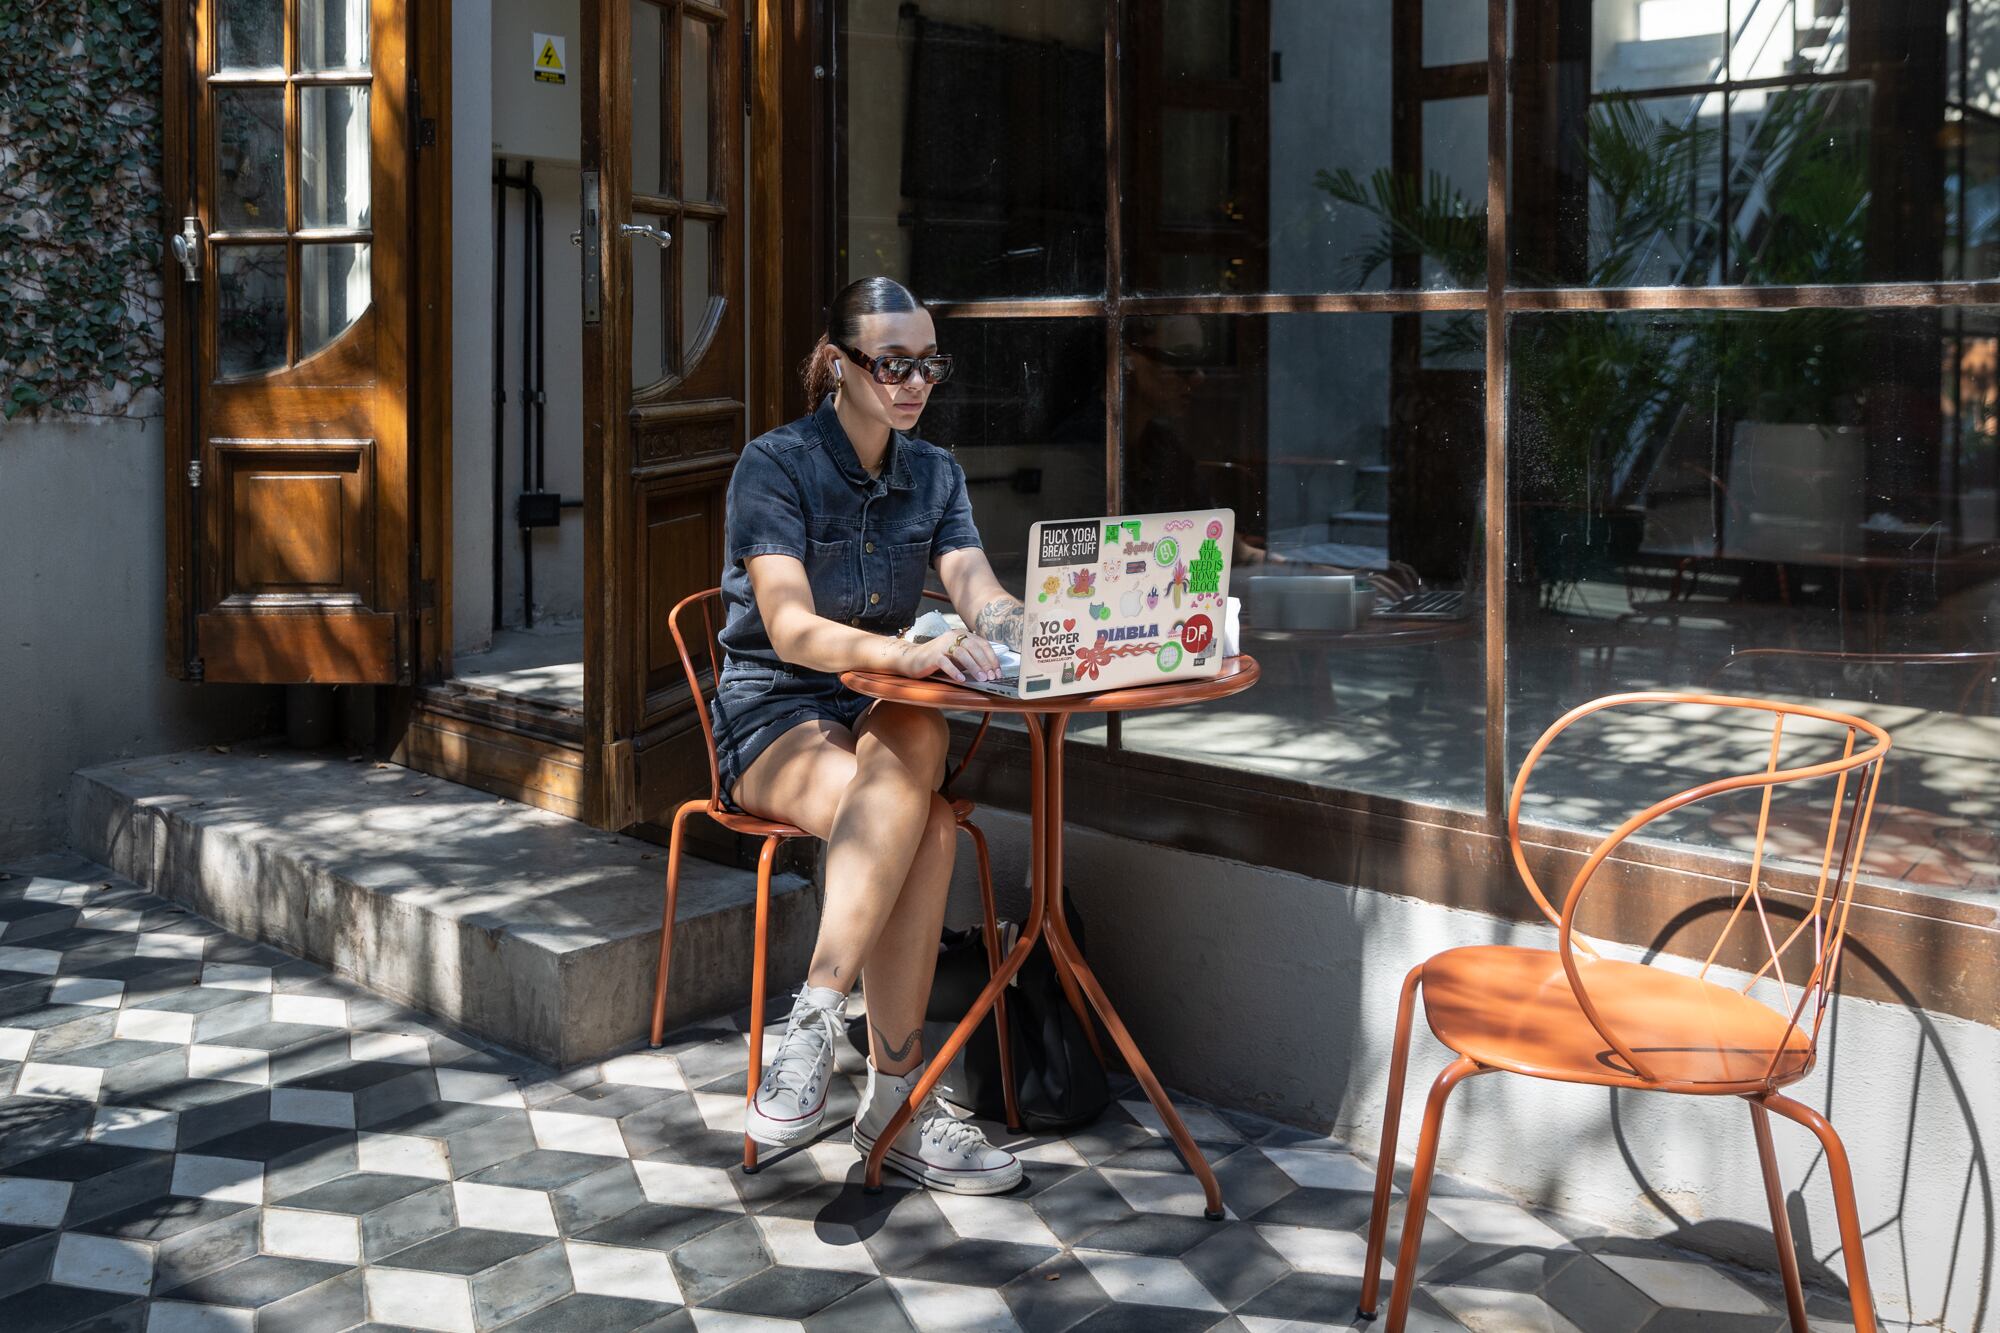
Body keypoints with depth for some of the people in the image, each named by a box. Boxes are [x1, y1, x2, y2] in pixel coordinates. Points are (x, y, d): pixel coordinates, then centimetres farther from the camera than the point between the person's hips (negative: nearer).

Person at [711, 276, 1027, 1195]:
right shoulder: (775, 464, -9)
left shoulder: (934, 473, 9)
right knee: (928, 826, -33)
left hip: (888, 712, 4)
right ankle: (895, 1095, -29)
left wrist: (1038, 634, -31)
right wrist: (909, 653, -41)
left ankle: (814, 1027, -33)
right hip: (775, 715, -4)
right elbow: (789, 628, -22)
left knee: (916, 738, -35)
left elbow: (982, 595, -6)